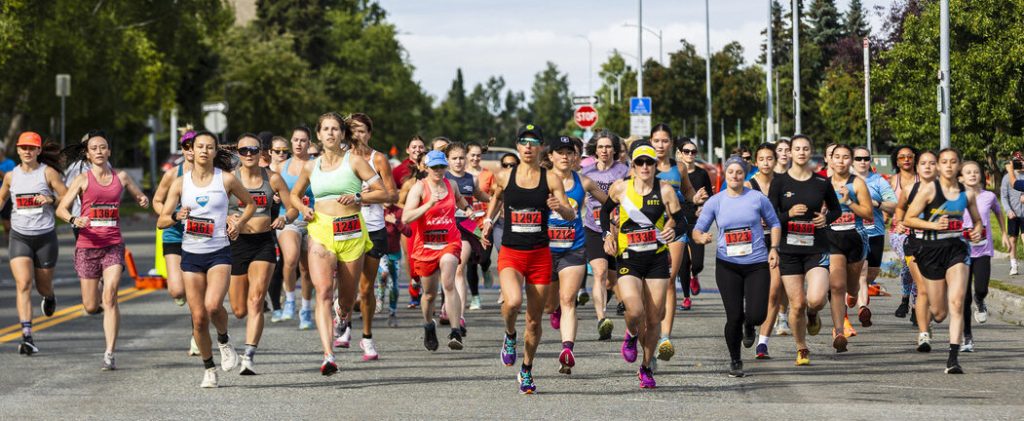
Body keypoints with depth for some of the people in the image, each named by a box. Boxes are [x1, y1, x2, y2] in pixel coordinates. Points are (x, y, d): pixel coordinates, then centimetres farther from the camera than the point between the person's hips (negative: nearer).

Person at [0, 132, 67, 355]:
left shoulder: (48, 172, -3)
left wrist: (51, 199, -21)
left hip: (45, 236, -1)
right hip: (19, 236, 1)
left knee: (43, 287, 12)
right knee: (23, 284, -17)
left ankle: (49, 298, 53)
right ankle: (27, 337, -21)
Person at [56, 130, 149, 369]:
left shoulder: (121, 177, 8)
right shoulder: (83, 180, 1)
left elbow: (139, 196, 22)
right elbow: (61, 209, -2)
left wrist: (143, 201, -3)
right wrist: (74, 220, -23)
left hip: (113, 245, 0)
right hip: (87, 245, 0)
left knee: (109, 298, -17)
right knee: (91, 307, 3)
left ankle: (109, 354, -15)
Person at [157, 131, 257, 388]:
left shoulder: (226, 179, 0)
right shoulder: (181, 183, 4)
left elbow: (250, 204, 16)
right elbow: (161, 221, 4)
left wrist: (238, 223, 0)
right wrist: (176, 216, -16)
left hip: (219, 253, -2)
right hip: (191, 254, 2)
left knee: (213, 305, -25)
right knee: (198, 317, 0)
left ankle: (224, 341, 7)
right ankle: (209, 369, 18)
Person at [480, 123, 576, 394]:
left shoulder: (550, 179, -2)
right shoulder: (504, 177, 2)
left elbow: (571, 216, -5)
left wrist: (560, 207, -26)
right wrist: (489, 220, 12)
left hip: (540, 255, 1)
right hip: (510, 253, -1)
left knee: (535, 319, 6)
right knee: (513, 301, -29)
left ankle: (526, 370, 26)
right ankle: (510, 336, 5)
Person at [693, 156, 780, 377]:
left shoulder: (757, 198, 2)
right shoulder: (715, 202, 3)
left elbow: (774, 224, 12)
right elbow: (698, 229, 5)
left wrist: (774, 248, -2)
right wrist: (701, 237, -19)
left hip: (757, 264, 0)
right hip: (727, 265, 0)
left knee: (757, 316, -9)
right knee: (734, 316, -5)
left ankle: (748, 326, 31)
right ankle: (735, 360, 16)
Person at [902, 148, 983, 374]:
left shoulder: (967, 194, 6)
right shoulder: (929, 189, -5)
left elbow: (977, 220, 22)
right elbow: (908, 219, -5)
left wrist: (978, 231, -1)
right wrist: (934, 225, -18)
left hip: (957, 249, 2)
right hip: (932, 250, -2)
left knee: (956, 303, -17)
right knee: (939, 313, 4)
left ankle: (954, 357, -17)